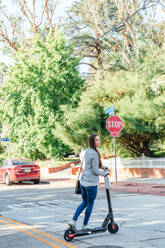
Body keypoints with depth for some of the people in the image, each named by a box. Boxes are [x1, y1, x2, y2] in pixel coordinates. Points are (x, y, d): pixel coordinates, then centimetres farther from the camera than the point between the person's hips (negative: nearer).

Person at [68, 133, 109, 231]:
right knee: (90, 205, 7)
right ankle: (85, 225, 18)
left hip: (83, 182, 8)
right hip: (91, 183, -8)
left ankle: (73, 221, 14)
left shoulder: (87, 151, 8)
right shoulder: (94, 154, -19)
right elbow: (95, 171, -17)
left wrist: (104, 167, 25)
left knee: (84, 203, 19)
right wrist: (105, 173, -1)